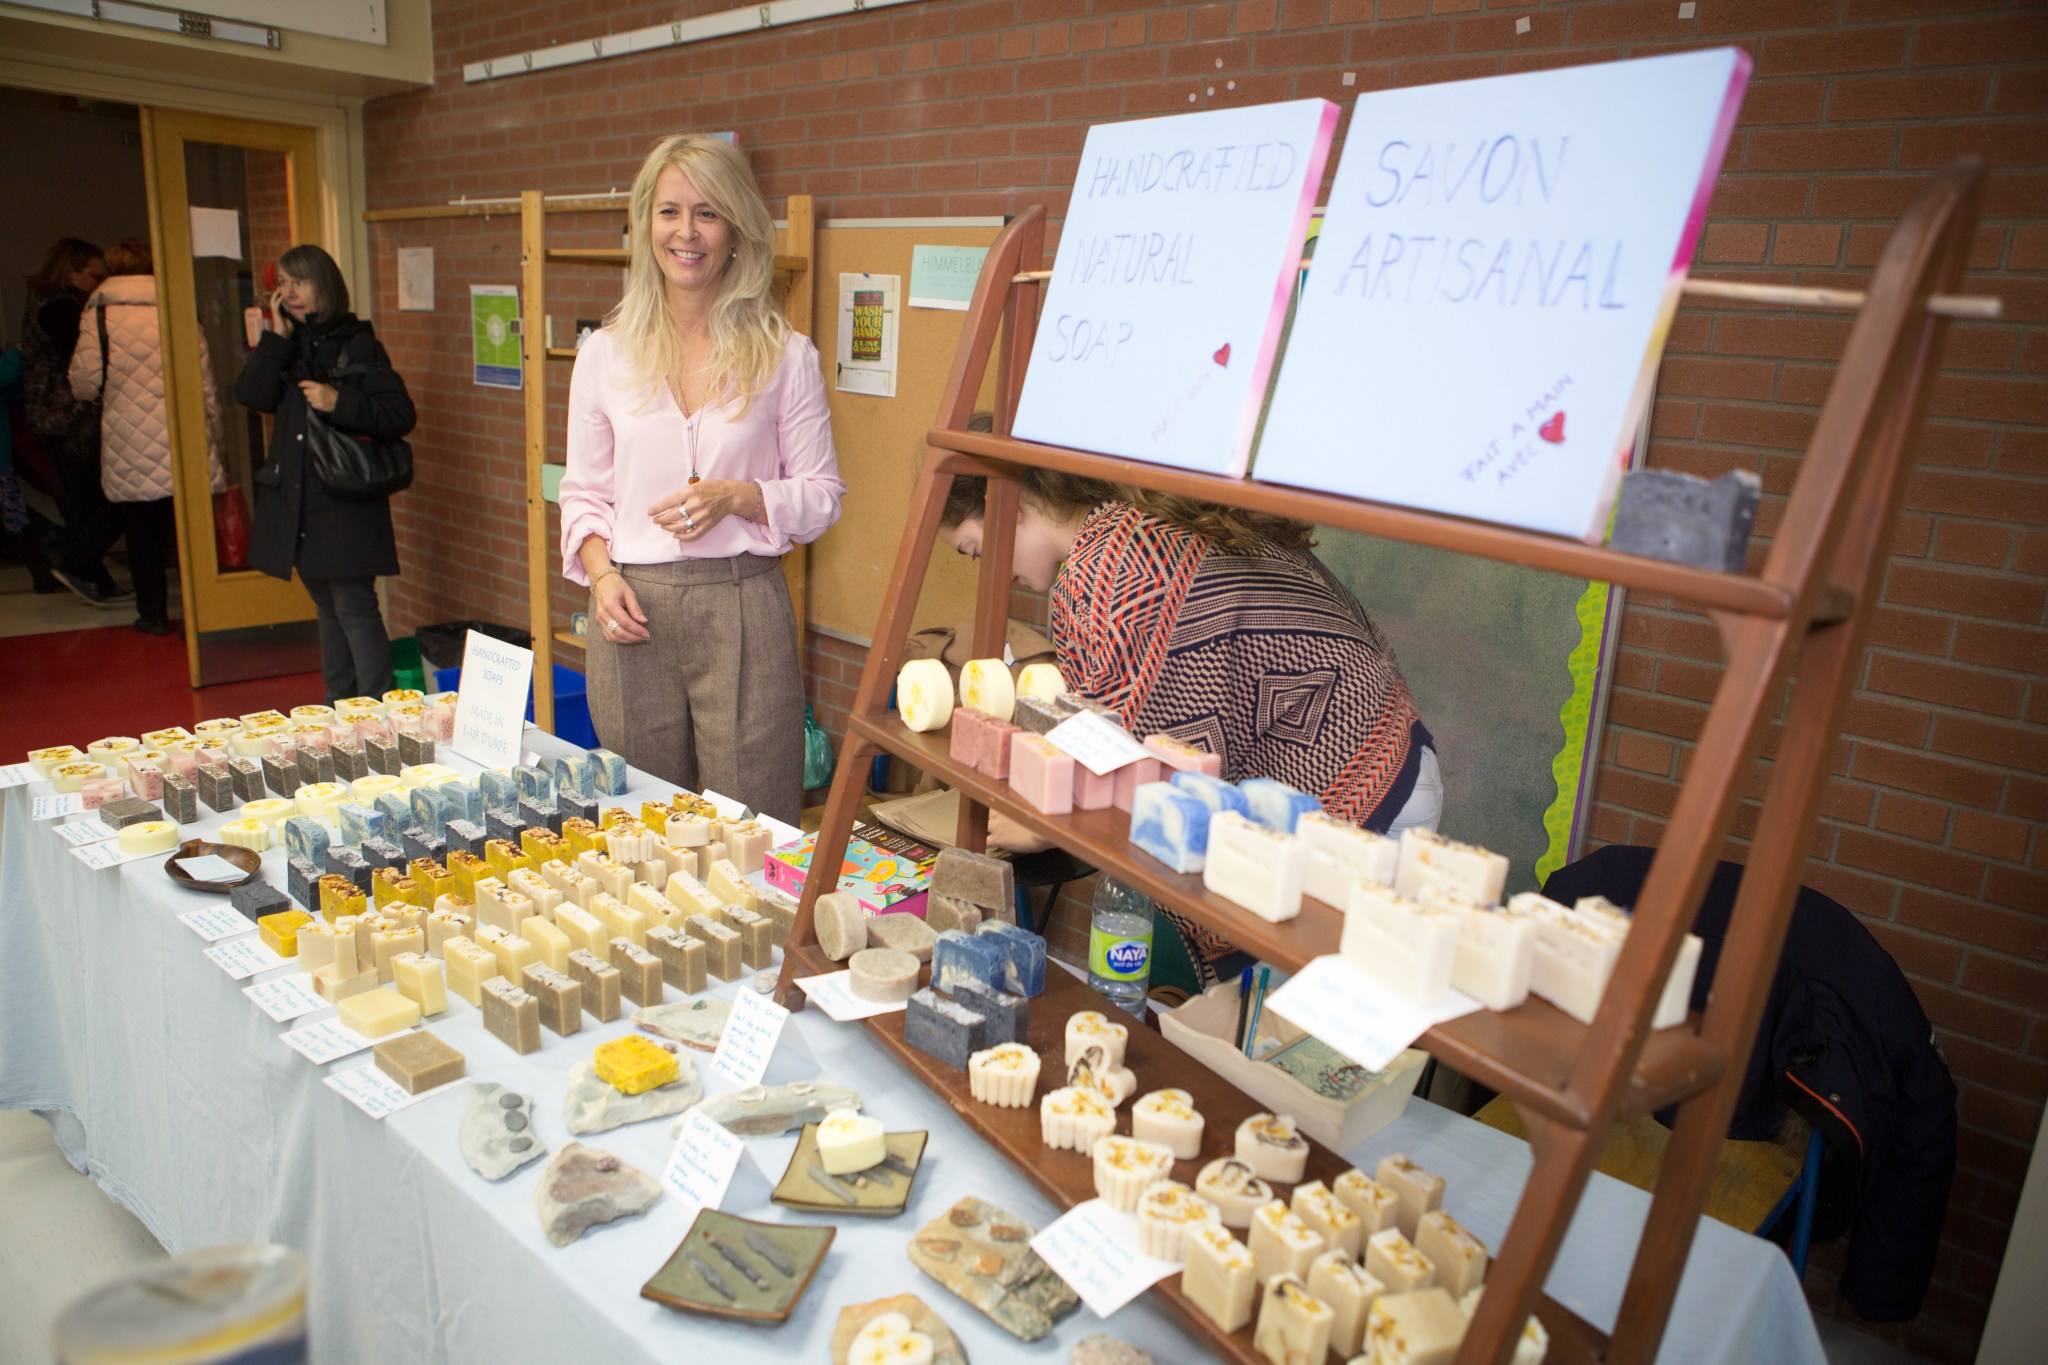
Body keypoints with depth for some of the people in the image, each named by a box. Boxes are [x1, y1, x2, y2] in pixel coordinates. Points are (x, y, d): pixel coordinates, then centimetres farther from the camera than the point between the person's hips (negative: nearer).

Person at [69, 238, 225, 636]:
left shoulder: (98, 314, -1)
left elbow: (85, 382, -8)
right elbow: (205, 383, 1)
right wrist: (214, 441, 10)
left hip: (128, 450, -1)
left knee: (141, 534, 10)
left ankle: (153, 614, 16)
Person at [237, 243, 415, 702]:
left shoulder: (358, 345, -6)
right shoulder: (286, 346, 12)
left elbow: (400, 414, -12)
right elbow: (251, 395, -4)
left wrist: (340, 403, -22)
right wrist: (277, 336, -8)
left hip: (345, 503, -7)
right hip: (296, 502, 7)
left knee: (355, 608, -7)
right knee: (327, 607, 15)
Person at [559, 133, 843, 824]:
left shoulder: (785, 354, 3)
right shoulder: (605, 353, 8)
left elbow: (822, 495, 4)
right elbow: (583, 491, 13)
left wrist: (736, 496, -13)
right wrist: (601, 572, -5)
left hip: (743, 605, -2)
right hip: (634, 609, 2)